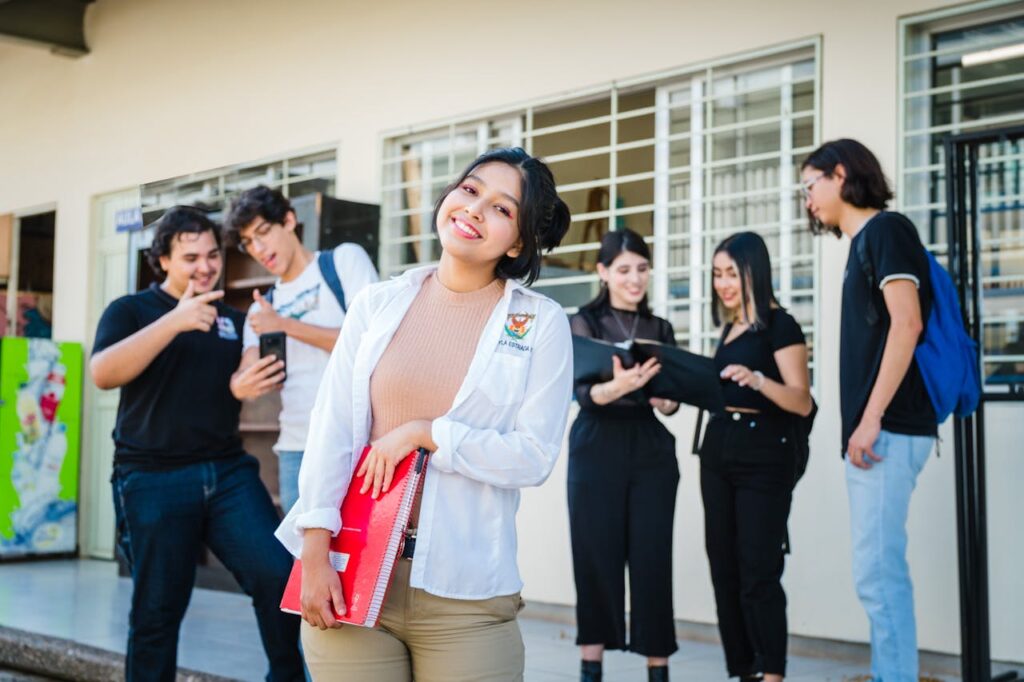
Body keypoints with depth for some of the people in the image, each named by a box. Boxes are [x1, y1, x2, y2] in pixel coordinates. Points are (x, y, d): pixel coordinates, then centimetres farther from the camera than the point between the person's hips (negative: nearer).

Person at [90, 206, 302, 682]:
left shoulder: (231, 319, 14)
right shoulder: (132, 311, 2)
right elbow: (102, 373, -17)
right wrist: (175, 321, -26)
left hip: (228, 470, 3)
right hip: (154, 479, -3)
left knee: (279, 575, -11)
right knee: (157, 612, 4)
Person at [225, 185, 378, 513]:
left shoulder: (345, 260, 2)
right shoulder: (262, 308, 19)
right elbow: (247, 375, 8)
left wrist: (286, 325, -9)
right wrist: (241, 385, -16)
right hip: (296, 450, 5)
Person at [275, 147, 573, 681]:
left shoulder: (541, 324, 0)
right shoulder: (377, 304, 5)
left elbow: (534, 457, -6)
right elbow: (330, 431, 1)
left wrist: (423, 433, -11)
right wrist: (314, 554, -6)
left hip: (463, 595, -1)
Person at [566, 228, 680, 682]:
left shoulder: (660, 329, 14)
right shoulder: (584, 323, 2)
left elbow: (671, 396, 13)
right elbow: (583, 392, -12)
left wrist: (667, 401, -11)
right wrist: (616, 386, -33)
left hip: (651, 451, 3)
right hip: (597, 451, -3)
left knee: (652, 557, -1)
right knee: (596, 556, -1)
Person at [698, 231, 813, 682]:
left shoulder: (779, 325, -8)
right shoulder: (730, 327, 16)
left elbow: (802, 402, -16)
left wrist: (757, 378, -30)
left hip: (764, 454, -8)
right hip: (719, 449, 8)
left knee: (758, 572, -9)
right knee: (724, 568, 8)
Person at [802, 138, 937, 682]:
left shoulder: (886, 229, -6)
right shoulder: (863, 243, 21)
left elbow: (907, 323, -17)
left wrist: (871, 418, -20)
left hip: (887, 430, -10)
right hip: (874, 431, 10)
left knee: (877, 572, -10)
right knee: (881, 571, 11)